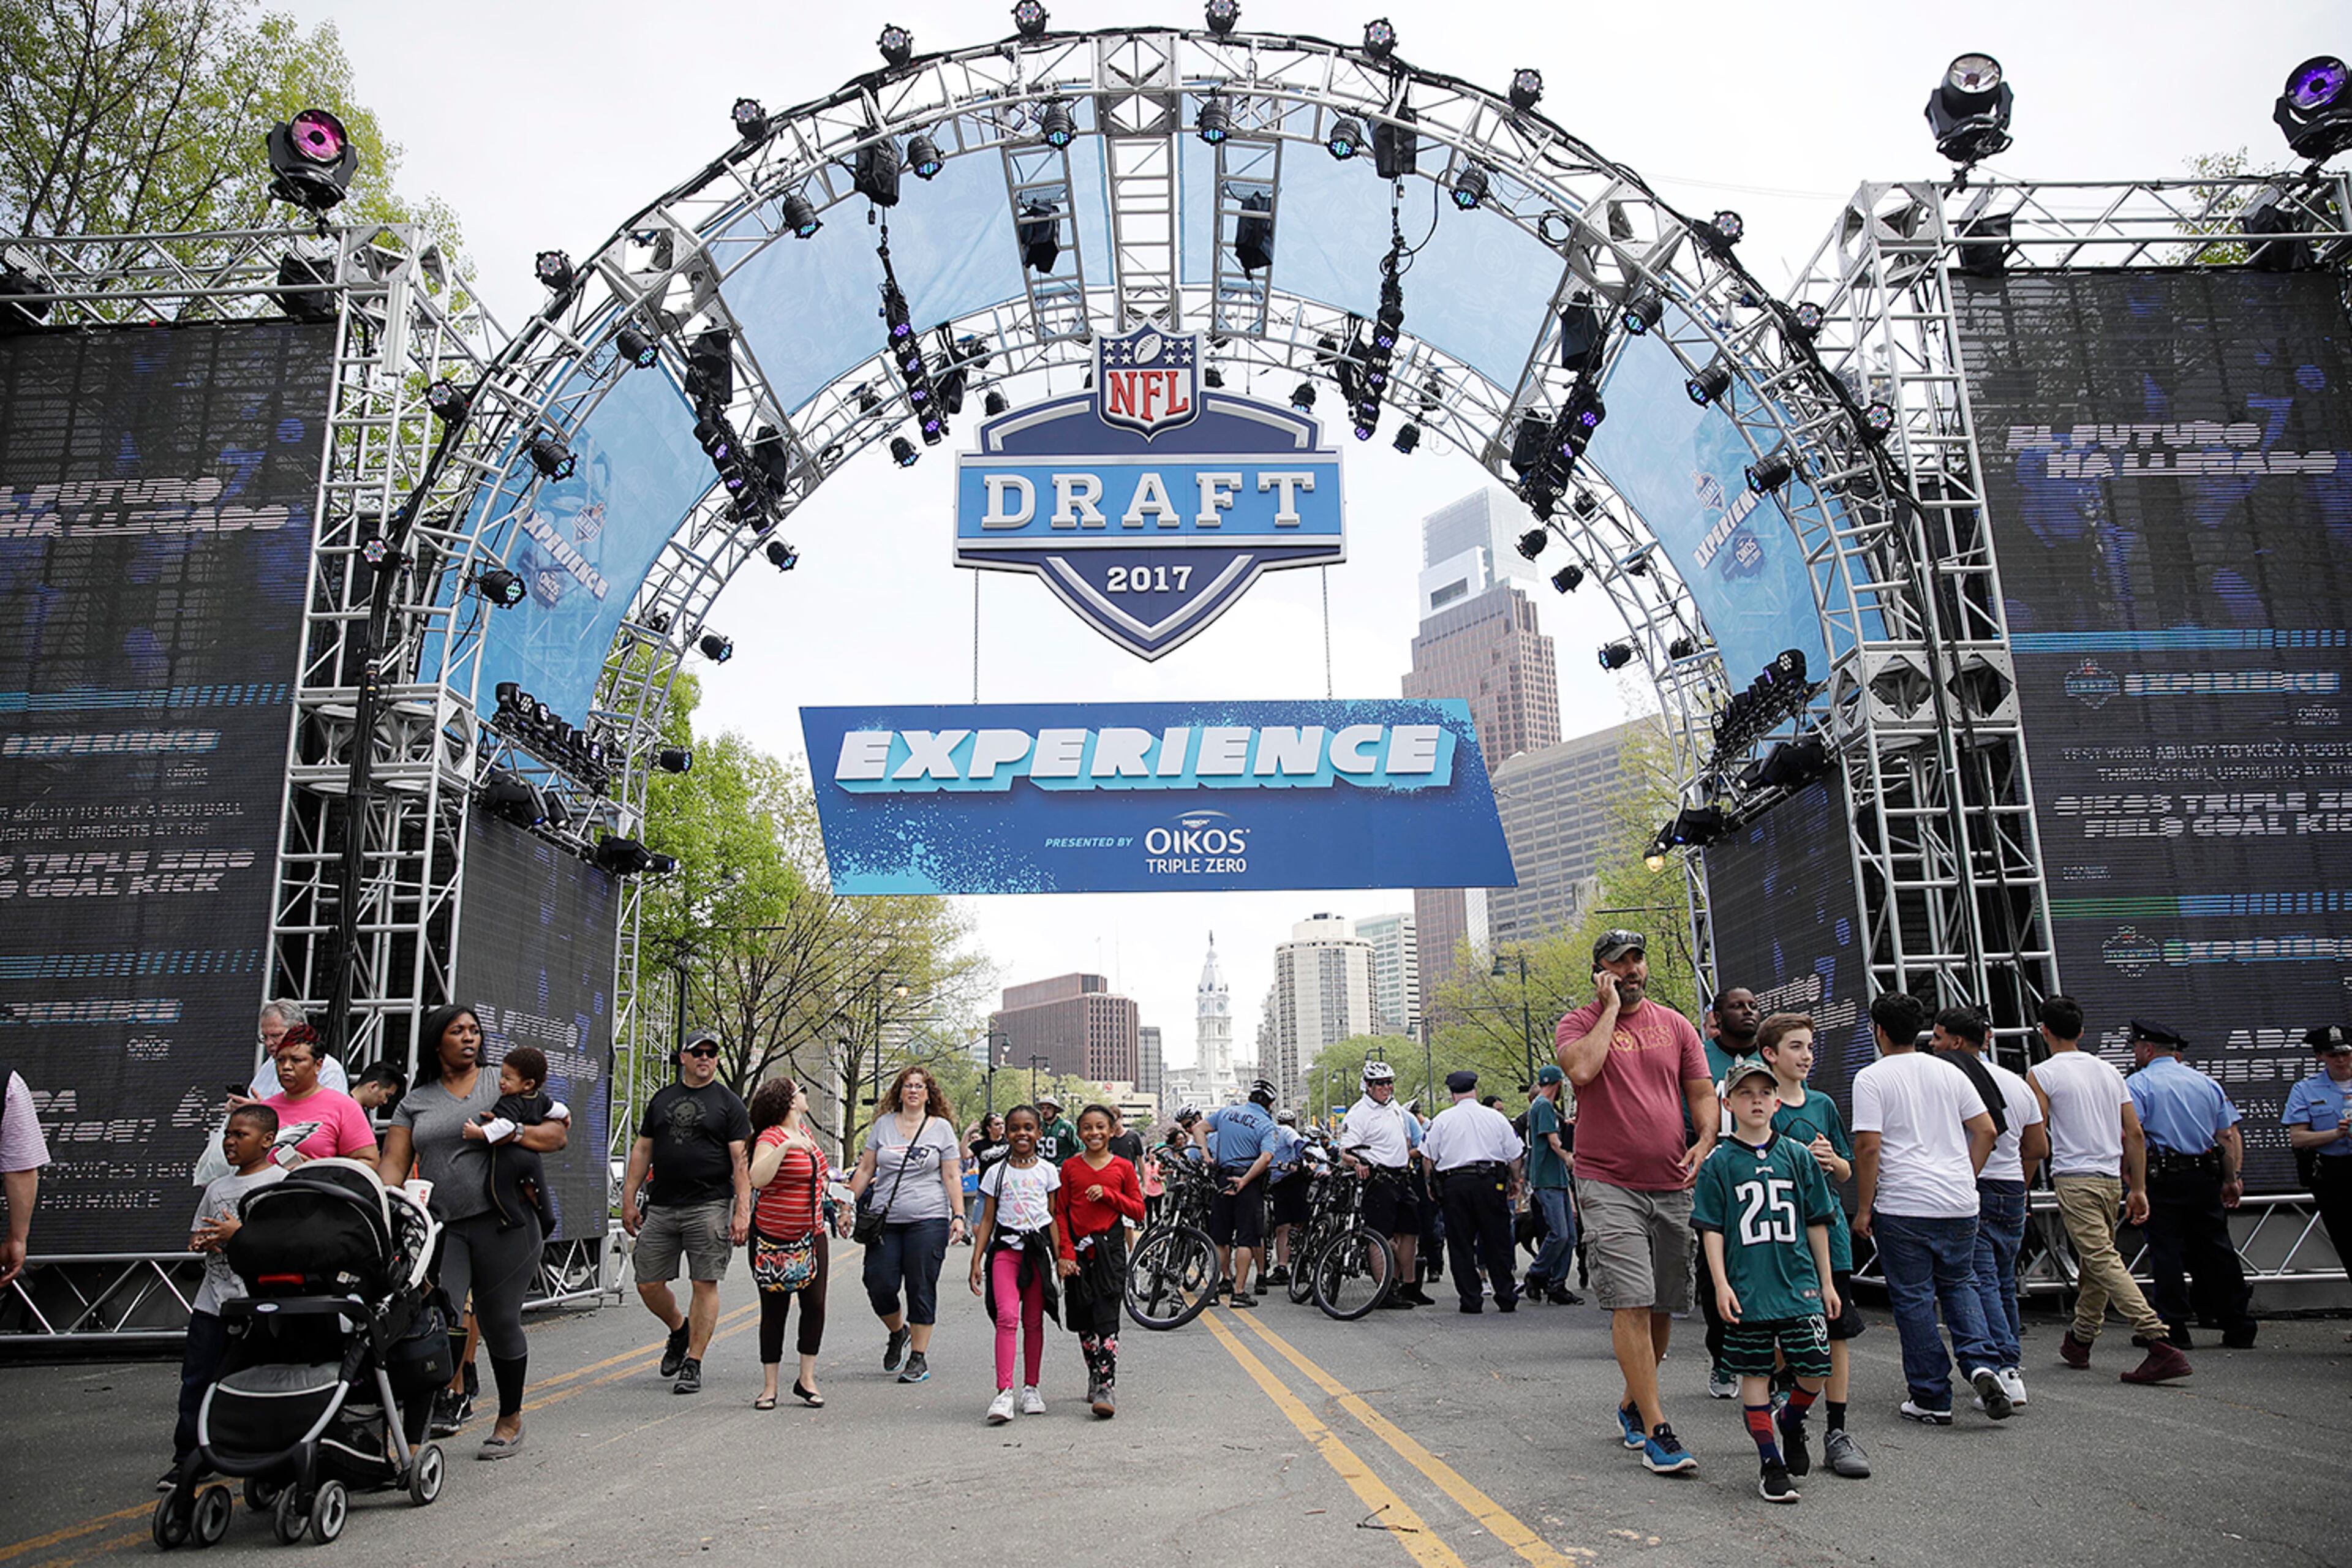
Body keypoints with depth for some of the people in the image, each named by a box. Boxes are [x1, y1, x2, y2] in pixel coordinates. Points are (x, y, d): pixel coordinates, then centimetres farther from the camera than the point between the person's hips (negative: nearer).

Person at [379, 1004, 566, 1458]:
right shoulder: (415, 1102, 15)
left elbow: (558, 1134, 5)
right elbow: (393, 1162, 5)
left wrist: (512, 1133, -13)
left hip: (502, 1221, -1)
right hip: (441, 1226, 2)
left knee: (499, 1322, 5)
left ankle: (510, 1419, 22)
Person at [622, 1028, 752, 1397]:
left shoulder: (729, 1103, 1)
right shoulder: (662, 1099, 14)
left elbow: (741, 1160, -4)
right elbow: (642, 1150, 17)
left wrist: (743, 1211, -13)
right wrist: (629, 1199, 10)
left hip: (709, 1207, -4)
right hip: (661, 1207, 4)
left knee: (704, 1285, -4)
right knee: (648, 1285, 5)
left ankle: (693, 1363, 7)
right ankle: (679, 1330, 33)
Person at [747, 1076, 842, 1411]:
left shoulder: (804, 1130, 10)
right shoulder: (771, 1137, -15)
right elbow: (757, 1179, -32)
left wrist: (836, 1211, 19)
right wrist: (785, 1146, -36)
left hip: (812, 1235, 6)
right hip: (774, 1240, -6)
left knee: (815, 1304, 1)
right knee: (775, 1310, 2)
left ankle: (807, 1379, 12)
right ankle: (770, 1387, 12)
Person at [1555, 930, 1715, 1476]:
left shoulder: (1674, 1024, 11)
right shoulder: (1579, 1024, -1)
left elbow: (1702, 1093, 13)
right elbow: (1581, 1070, -22)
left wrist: (1705, 1142, -6)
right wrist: (1611, 1008, -12)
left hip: (1672, 1186, 5)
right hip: (1609, 1185, -4)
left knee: (1663, 1306, 11)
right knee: (1631, 1303, -11)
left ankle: (1632, 1403, 31)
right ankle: (1656, 1430, -6)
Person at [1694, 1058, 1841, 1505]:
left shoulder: (1798, 1156, 5)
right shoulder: (1719, 1163, -2)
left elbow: (1816, 1223, 11)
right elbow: (1711, 1230, -1)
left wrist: (1826, 1282, 11)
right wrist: (1721, 1284, -8)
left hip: (1799, 1284, 2)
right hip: (1748, 1290, -2)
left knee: (1816, 1370, 0)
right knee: (1755, 1374, 4)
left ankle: (1791, 1422, 30)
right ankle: (1770, 1461, 16)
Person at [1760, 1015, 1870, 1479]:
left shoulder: (1823, 1105, 12)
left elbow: (1845, 1174, 17)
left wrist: (1831, 1158, -4)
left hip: (1828, 1231, 4)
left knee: (1836, 1331, 2)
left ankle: (1836, 1431, 9)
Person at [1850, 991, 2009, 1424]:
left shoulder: (1871, 1078, -6)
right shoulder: (1949, 1073, 9)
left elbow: (1868, 1147, -12)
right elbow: (1987, 1131, 7)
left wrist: (1863, 1208, -5)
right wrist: (1964, 1179, 17)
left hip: (1903, 1207, -5)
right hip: (1959, 1204, 5)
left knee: (1913, 1298, 5)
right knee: (1959, 1284, 20)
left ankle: (1931, 1400, 11)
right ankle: (1983, 1364, -2)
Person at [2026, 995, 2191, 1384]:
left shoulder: (2042, 1074, -6)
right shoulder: (2109, 1071, 12)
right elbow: (2135, 1135, 11)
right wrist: (2139, 1189, 15)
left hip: (2075, 1180, -7)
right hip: (2112, 1180, 7)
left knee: (2104, 1263, -11)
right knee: (2092, 1264, 17)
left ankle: (2162, 1345, -22)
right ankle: (2079, 1343, 30)